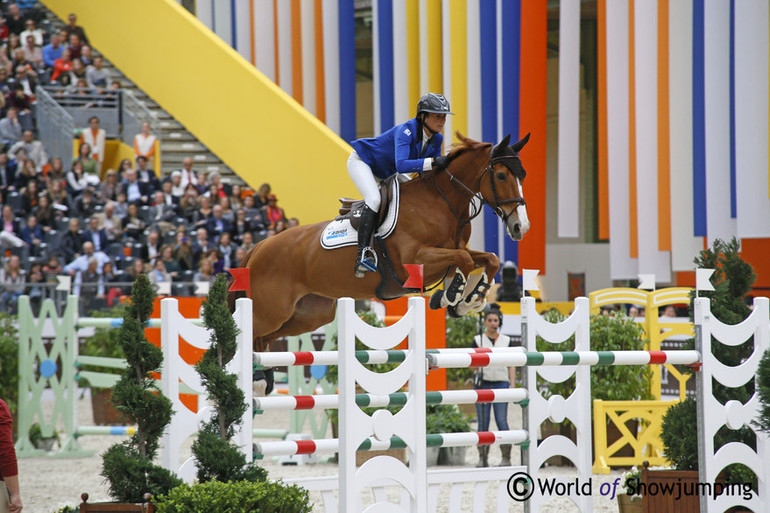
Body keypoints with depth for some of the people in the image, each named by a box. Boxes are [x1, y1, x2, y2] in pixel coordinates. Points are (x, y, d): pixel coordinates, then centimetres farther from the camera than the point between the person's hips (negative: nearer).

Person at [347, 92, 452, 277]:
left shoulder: (436, 139, -10)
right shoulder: (405, 131, -34)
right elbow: (401, 165, -49)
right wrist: (432, 162, -56)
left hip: (386, 174, 9)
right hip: (362, 162, -9)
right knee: (374, 199, -31)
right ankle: (363, 253, -39)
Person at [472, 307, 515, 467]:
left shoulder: (506, 341, 10)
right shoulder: (478, 340, 8)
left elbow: (511, 366, 9)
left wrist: (512, 386, 0)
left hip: (501, 383, 0)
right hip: (482, 383, 0)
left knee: (502, 421, -6)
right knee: (483, 422, -1)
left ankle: (506, 458, -3)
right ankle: (482, 458, 3)